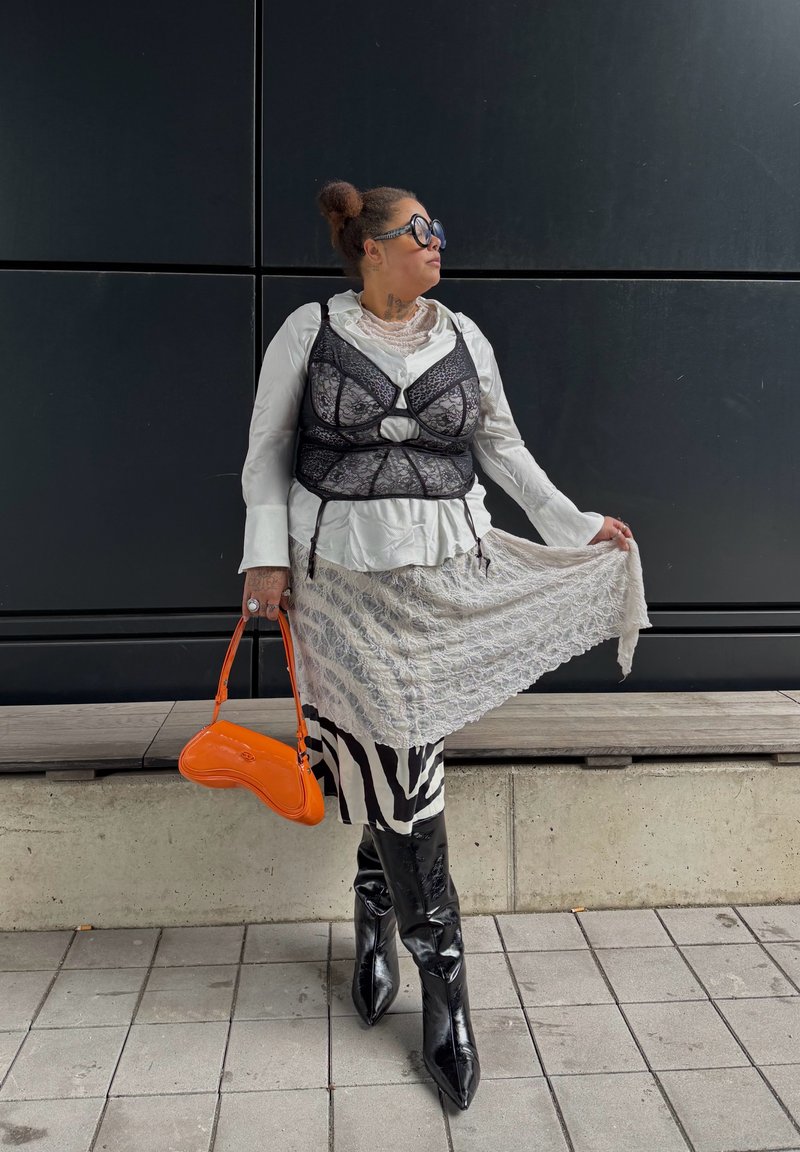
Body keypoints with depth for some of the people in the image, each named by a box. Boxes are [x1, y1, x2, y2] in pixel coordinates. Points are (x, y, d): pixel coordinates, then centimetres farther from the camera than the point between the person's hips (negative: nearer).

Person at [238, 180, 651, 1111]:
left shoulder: (463, 338, 10)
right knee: (397, 765, -1)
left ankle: (376, 914, 23)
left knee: (393, 756, -1)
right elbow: (267, 450, 5)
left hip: (444, 572, 2)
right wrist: (267, 554, -6)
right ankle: (442, 978, 15)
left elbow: (503, 448, 16)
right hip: (339, 572, -2)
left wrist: (578, 527, 13)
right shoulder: (310, 330, 2)